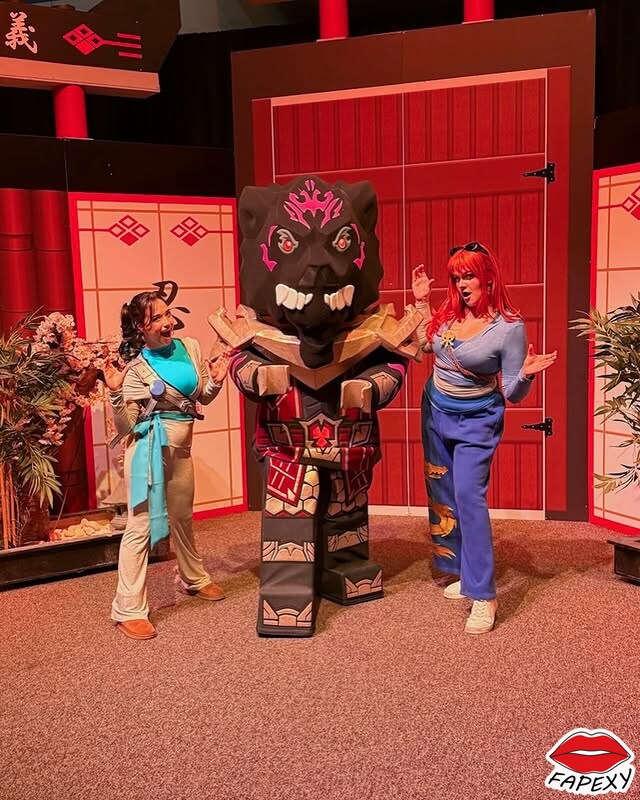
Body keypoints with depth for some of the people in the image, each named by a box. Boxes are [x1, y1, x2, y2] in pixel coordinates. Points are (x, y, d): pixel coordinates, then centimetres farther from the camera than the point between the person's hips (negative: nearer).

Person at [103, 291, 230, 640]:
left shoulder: (190, 347, 2)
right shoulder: (135, 369, -13)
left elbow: (201, 397, 14)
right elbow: (126, 428, -15)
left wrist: (216, 381, -5)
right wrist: (115, 394, -28)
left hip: (180, 450, 6)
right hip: (149, 451, -6)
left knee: (182, 519, 23)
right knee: (141, 526, -6)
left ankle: (194, 579, 44)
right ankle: (128, 610, 3)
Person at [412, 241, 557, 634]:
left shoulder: (510, 327, -18)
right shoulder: (450, 313, -3)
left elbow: (513, 395, -15)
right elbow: (428, 344, 17)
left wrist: (527, 373, -36)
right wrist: (422, 302, 7)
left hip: (476, 420, -6)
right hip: (435, 412, 6)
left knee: (468, 495, -17)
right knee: (442, 495, 11)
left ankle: (483, 595, -10)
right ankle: (466, 573, 26)